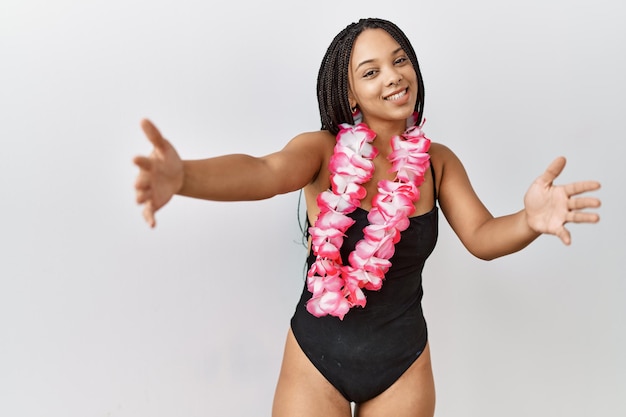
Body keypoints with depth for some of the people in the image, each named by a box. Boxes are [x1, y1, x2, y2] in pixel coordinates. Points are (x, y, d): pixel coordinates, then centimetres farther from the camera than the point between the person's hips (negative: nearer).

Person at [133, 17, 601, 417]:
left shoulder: (438, 162, -3)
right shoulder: (324, 150, -13)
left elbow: (482, 236, -11)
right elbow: (267, 172, -31)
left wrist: (529, 221, -35)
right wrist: (182, 176, -53)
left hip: (404, 365, 3)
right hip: (316, 359, -2)